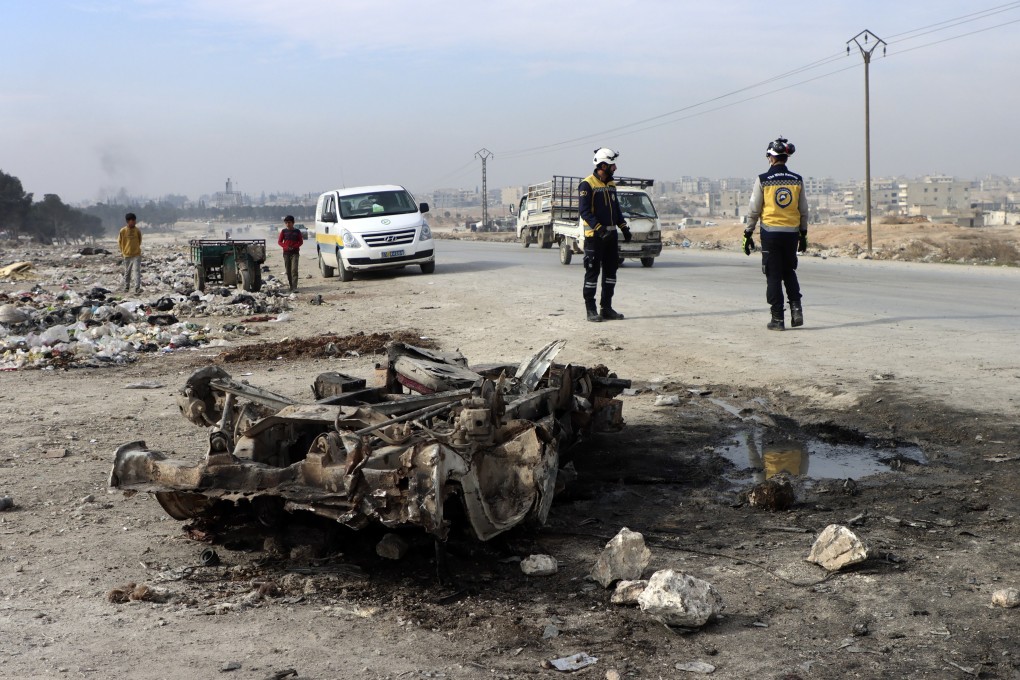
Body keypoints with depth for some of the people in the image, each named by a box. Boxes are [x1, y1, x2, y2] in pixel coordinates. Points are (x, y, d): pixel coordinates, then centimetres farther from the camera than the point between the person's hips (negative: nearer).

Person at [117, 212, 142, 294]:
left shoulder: (137, 230, -4)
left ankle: (137, 288, -14)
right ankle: (126, 287, 26)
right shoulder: (123, 231, -7)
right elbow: (119, 241, 7)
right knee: (127, 272, 12)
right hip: (127, 255, 1)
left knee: (137, 271, -11)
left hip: (136, 254, -1)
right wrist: (123, 251, 12)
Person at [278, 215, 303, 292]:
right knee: (288, 271, 6)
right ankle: (291, 286, 16)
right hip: (286, 253, 3)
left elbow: (301, 241, 3)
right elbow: (279, 241, 7)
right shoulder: (283, 231, 6)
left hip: (295, 253, -3)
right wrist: (286, 247, -10)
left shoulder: (297, 231, 2)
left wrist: (294, 247, -12)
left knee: (294, 270, -14)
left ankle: (294, 288, -21)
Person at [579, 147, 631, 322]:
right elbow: (584, 211, -17)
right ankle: (590, 310, 0)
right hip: (594, 235, -8)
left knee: (611, 270, 9)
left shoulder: (611, 184, 15)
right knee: (593, 272, -4)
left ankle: (606, 308, 16)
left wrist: (624, 227, 11)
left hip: (611, 234, 8)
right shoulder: (587, 184, -10)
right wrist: (599, 228, -25)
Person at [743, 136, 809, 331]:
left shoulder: (763, 180, -7)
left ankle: (778, 319, 5)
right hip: (792, 232, 3)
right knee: (789, 272, 20)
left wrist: (748, 234, 3)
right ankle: (796, 309, 6)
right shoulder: (797, 180, 4)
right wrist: (803, 234, 18)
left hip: (771, 232, -3)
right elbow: (804, 211, 9)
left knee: (773, 276, 4)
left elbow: (754, 210, -5)